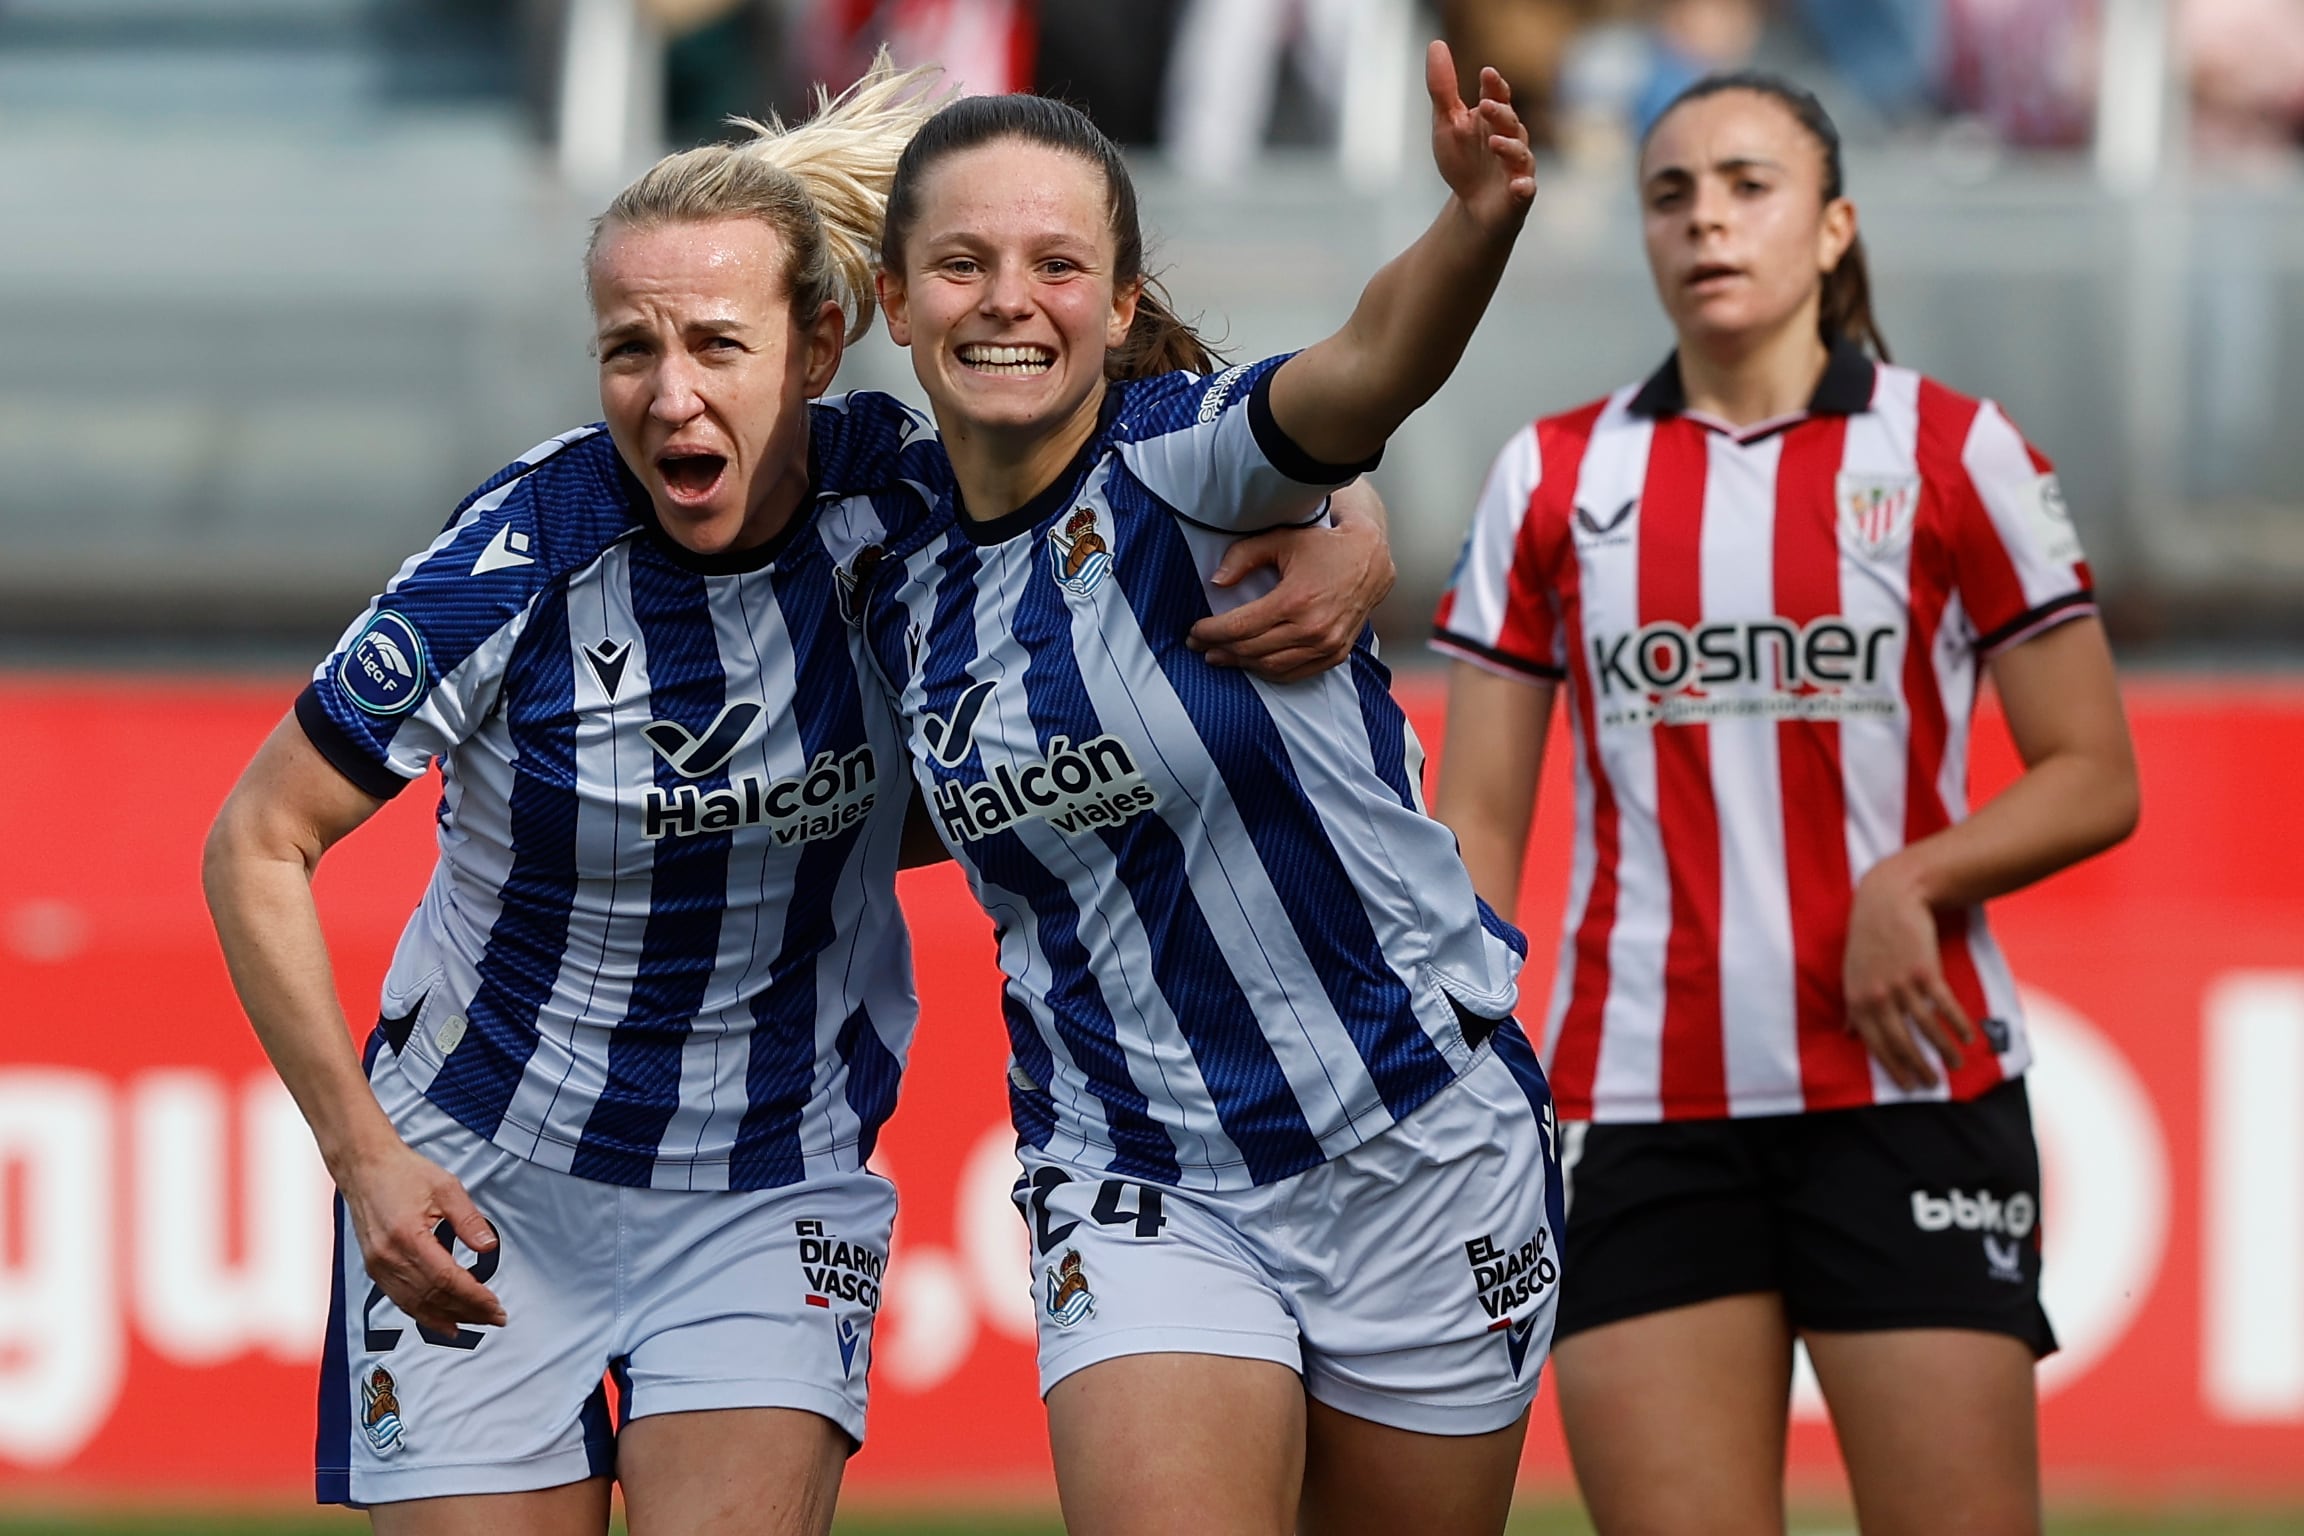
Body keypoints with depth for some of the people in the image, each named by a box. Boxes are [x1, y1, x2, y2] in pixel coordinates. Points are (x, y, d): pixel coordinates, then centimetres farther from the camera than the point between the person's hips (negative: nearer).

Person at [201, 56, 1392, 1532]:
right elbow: (261, 843, -9)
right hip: (482, 1187, -1)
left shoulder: (895, 496, -13)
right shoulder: (527, 557, -19)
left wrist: (1338, 554, -23)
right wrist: (363, 1155, -14)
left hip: (776, 1188, 1)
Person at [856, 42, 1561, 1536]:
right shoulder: (908, 584, 2)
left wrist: (1478, 225, -56)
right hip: (1137, 1193, 3)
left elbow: (1370, 367, -38)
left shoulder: (1180, 462, -14)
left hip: (1416, 1153, -3)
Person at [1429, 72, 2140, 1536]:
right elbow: (1477, 825, 11)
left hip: (1908, 1084, -2)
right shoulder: (1552, 479, 10)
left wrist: (1911, 884, -14)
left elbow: (2094, 780, 3)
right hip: (1639, 1112, 2)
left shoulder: (1955, 455, 3)